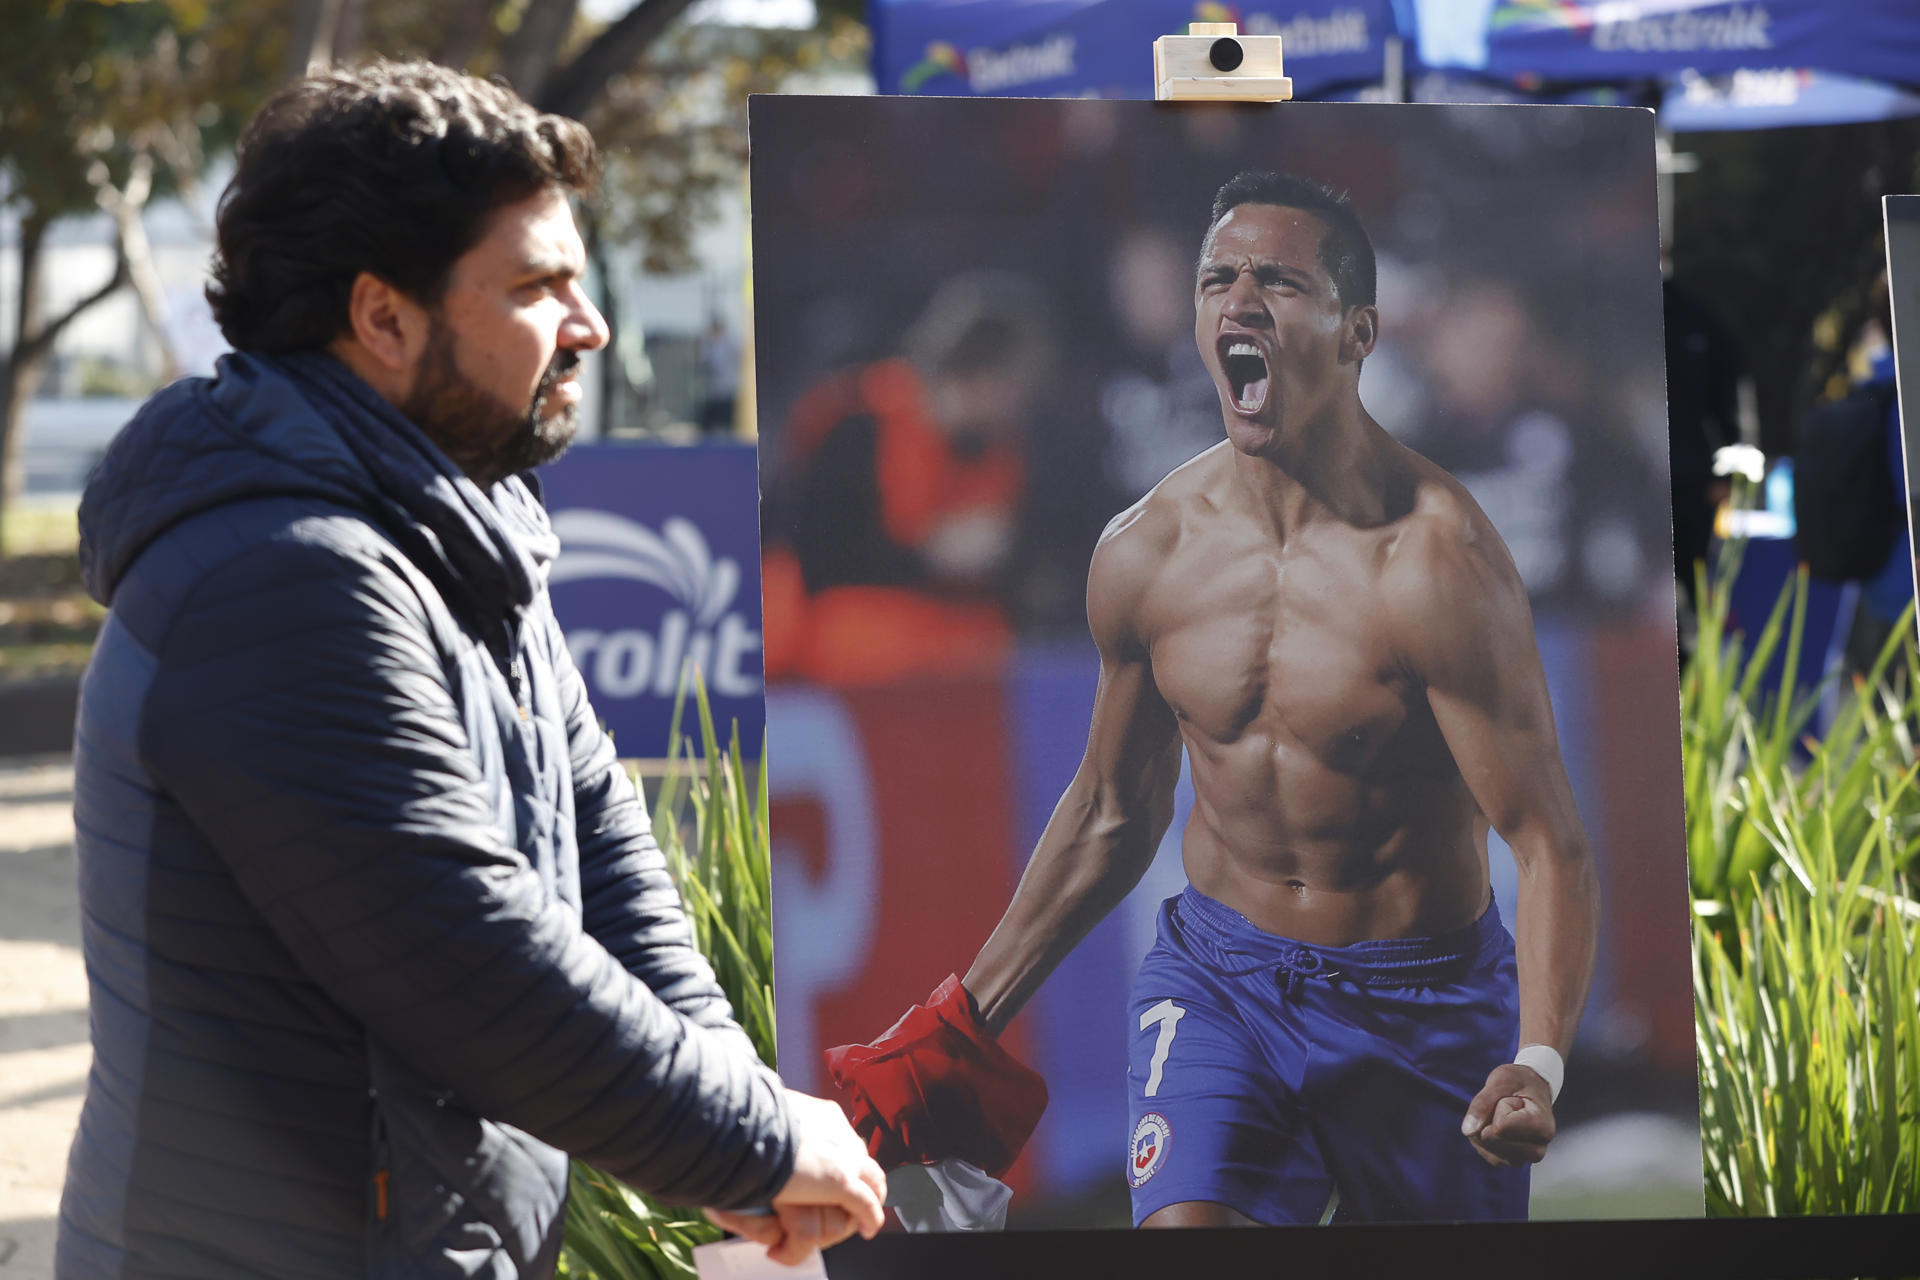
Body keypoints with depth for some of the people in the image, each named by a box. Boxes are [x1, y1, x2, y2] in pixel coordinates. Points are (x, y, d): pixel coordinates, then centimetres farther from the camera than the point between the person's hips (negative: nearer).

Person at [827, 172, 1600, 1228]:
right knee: (1182, 1224, -21)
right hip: (1217, 974, 2)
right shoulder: (1142, 552, -4)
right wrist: (966, 1027, 14)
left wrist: (1539, 1065, -35)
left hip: (1424, 1007, -2)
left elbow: (1548, 842, -18)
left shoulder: (1434, 563, -19)